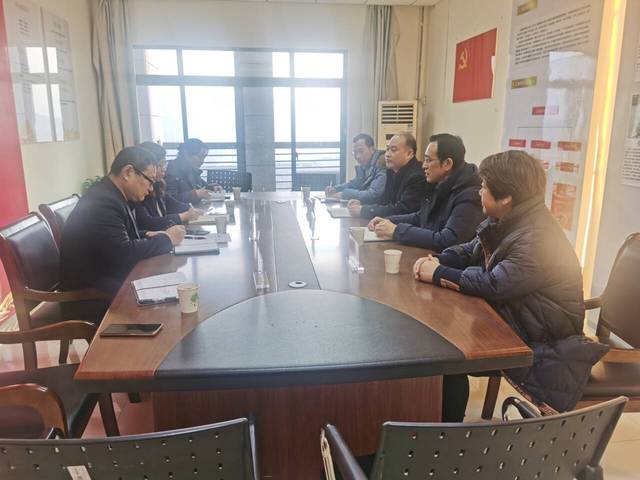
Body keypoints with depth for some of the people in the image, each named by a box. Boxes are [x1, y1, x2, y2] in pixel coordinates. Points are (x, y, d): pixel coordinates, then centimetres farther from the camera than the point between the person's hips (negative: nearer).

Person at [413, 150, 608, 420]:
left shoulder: (538, 241, -27)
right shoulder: (505, 221, 4)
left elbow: (494, 285, -31)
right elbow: (469, 251, 12)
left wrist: (439, 274, -20)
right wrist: (438, 261, -9)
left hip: (542, 344, -9)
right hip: (509, 320, 9)